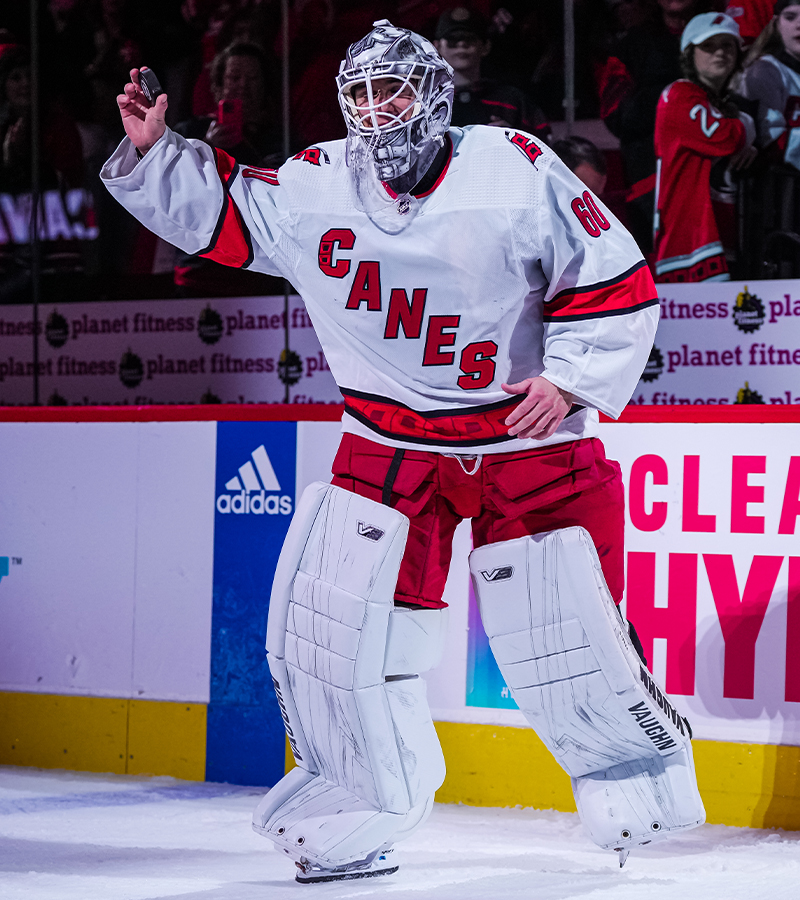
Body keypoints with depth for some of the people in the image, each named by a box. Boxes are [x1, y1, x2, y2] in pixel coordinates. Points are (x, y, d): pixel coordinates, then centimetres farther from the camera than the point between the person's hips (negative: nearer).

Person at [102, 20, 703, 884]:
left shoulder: (516, 169, -12)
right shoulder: (316, 186, -2)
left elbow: (616, 282, -8)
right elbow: (217, 212, 10)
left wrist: (569, 379, -16)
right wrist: (153, 150, -3)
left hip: (529, 437, -3)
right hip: (391, 446, 3)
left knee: (563, 644, -1)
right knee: (329, 615, -7)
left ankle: (649, 782, 27)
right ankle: (357, 821, 9)